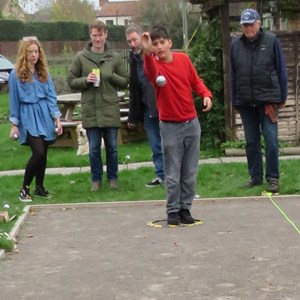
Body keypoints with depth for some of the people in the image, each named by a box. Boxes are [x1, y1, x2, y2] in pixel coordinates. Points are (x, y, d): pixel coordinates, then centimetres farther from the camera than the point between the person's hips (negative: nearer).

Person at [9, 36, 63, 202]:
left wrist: (57, 118, -1)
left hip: (45, 116, 4)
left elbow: (51, 97, 7)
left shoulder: (44, 73, 8)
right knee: (38, 152, -16)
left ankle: (40, 187, 22)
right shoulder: (16, 75, -4)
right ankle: (24, 188, -3)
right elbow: (14, 101, -1)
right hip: (28, 117, -4)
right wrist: (14, 124, -1)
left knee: (43, 154, 8)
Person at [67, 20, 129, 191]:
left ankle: (113, 178, 25)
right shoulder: (81, 58, 2)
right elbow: (71, 81, 6)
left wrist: (111, 76, -11)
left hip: (110, 109, 0)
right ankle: (96, 179, 20)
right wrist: (86, 80, -13)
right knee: (94, 149, 7)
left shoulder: (115, 57, 3)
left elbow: (125, 81, 6)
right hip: (90, 109, 0)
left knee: (112, 147, 9)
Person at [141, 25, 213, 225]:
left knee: (190, 172, 10)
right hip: (170, 126, -4)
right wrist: (147, 53, -57)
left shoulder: (184, 59, 2)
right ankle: (173, 211, 12)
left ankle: (185, 208, 21)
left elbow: (195, 81, 13)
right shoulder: (155, 65, -12)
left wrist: (206, 94, -7)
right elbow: (152, 72, -37)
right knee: (173, 174, 0)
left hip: (192, 123, 4)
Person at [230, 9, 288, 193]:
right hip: (246, 102, 3)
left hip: (268, 99, -3)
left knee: (271, 140, -5)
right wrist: (235, 101, 8)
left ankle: (273, 177, 3)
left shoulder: (271, 41, -1)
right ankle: (255, 177, 18)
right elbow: (233, 75, 9)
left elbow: (281, 70, 1)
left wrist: (282, 97, -1)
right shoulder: (236, 45, 6)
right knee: (251, 142, 9)